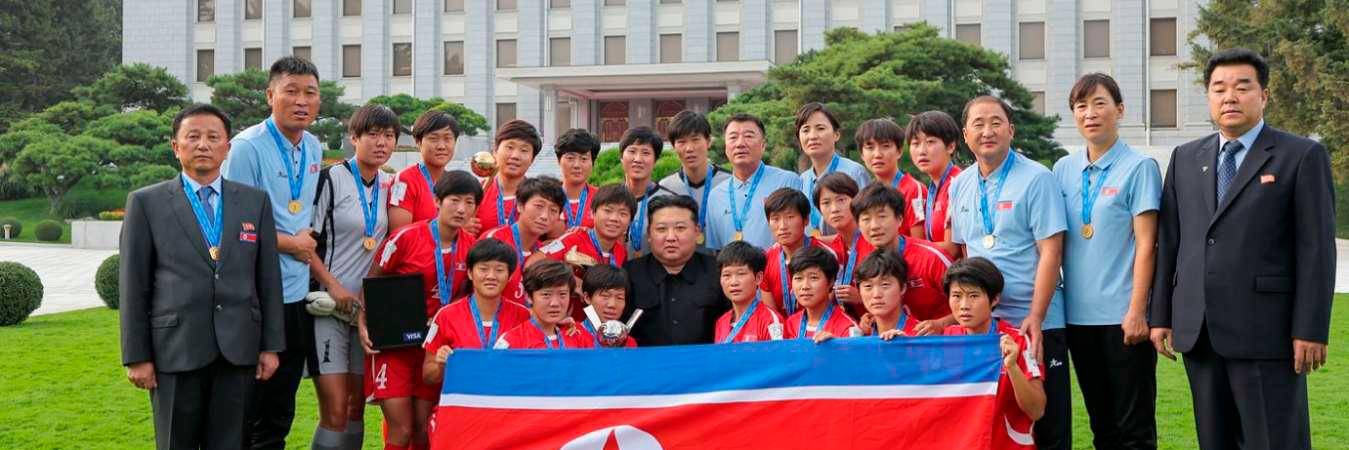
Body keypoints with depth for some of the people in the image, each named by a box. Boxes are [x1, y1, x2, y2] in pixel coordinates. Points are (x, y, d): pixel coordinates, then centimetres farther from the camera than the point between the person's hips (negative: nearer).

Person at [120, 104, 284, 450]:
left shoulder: (255, 201, 9)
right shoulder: (146, 203, 3)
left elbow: (268, 278, 9)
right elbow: (134, 285, 1)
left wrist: (271, 345, 5)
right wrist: (136, 356, -3)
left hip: (238, 349, 2)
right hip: (176, 348, -2)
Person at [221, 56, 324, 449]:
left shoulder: (313, 148, 10)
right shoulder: (247, 148, -13)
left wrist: (307, 241, 6)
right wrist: (291, 243, -8)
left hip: (297, 295, 7)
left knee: (279, 415, 14)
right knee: (248, 413, 1)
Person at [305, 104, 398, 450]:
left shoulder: (388, 186, 9)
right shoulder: (331, 179, -8)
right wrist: (334, 287, -16)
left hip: (369, 305, 6)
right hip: (329, 303, -6)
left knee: (357, 409, 9)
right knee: (335, 412, -10)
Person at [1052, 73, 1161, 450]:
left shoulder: (1139, 168, -5)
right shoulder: (1063, 170, 9)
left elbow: (1145, 245, -9)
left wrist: (1137, 312, -14)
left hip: (1122, 315, -5)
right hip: (1079, 313, 5)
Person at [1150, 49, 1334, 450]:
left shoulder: (1302, 156, -1)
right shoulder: (1185, 158, 14)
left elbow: (1316, 248, -5)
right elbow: (1168, 242, 13)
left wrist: (1311, 329, -11)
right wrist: (1161, 316, 8)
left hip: (1266, 331, -5)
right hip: (1198, 331, 5)